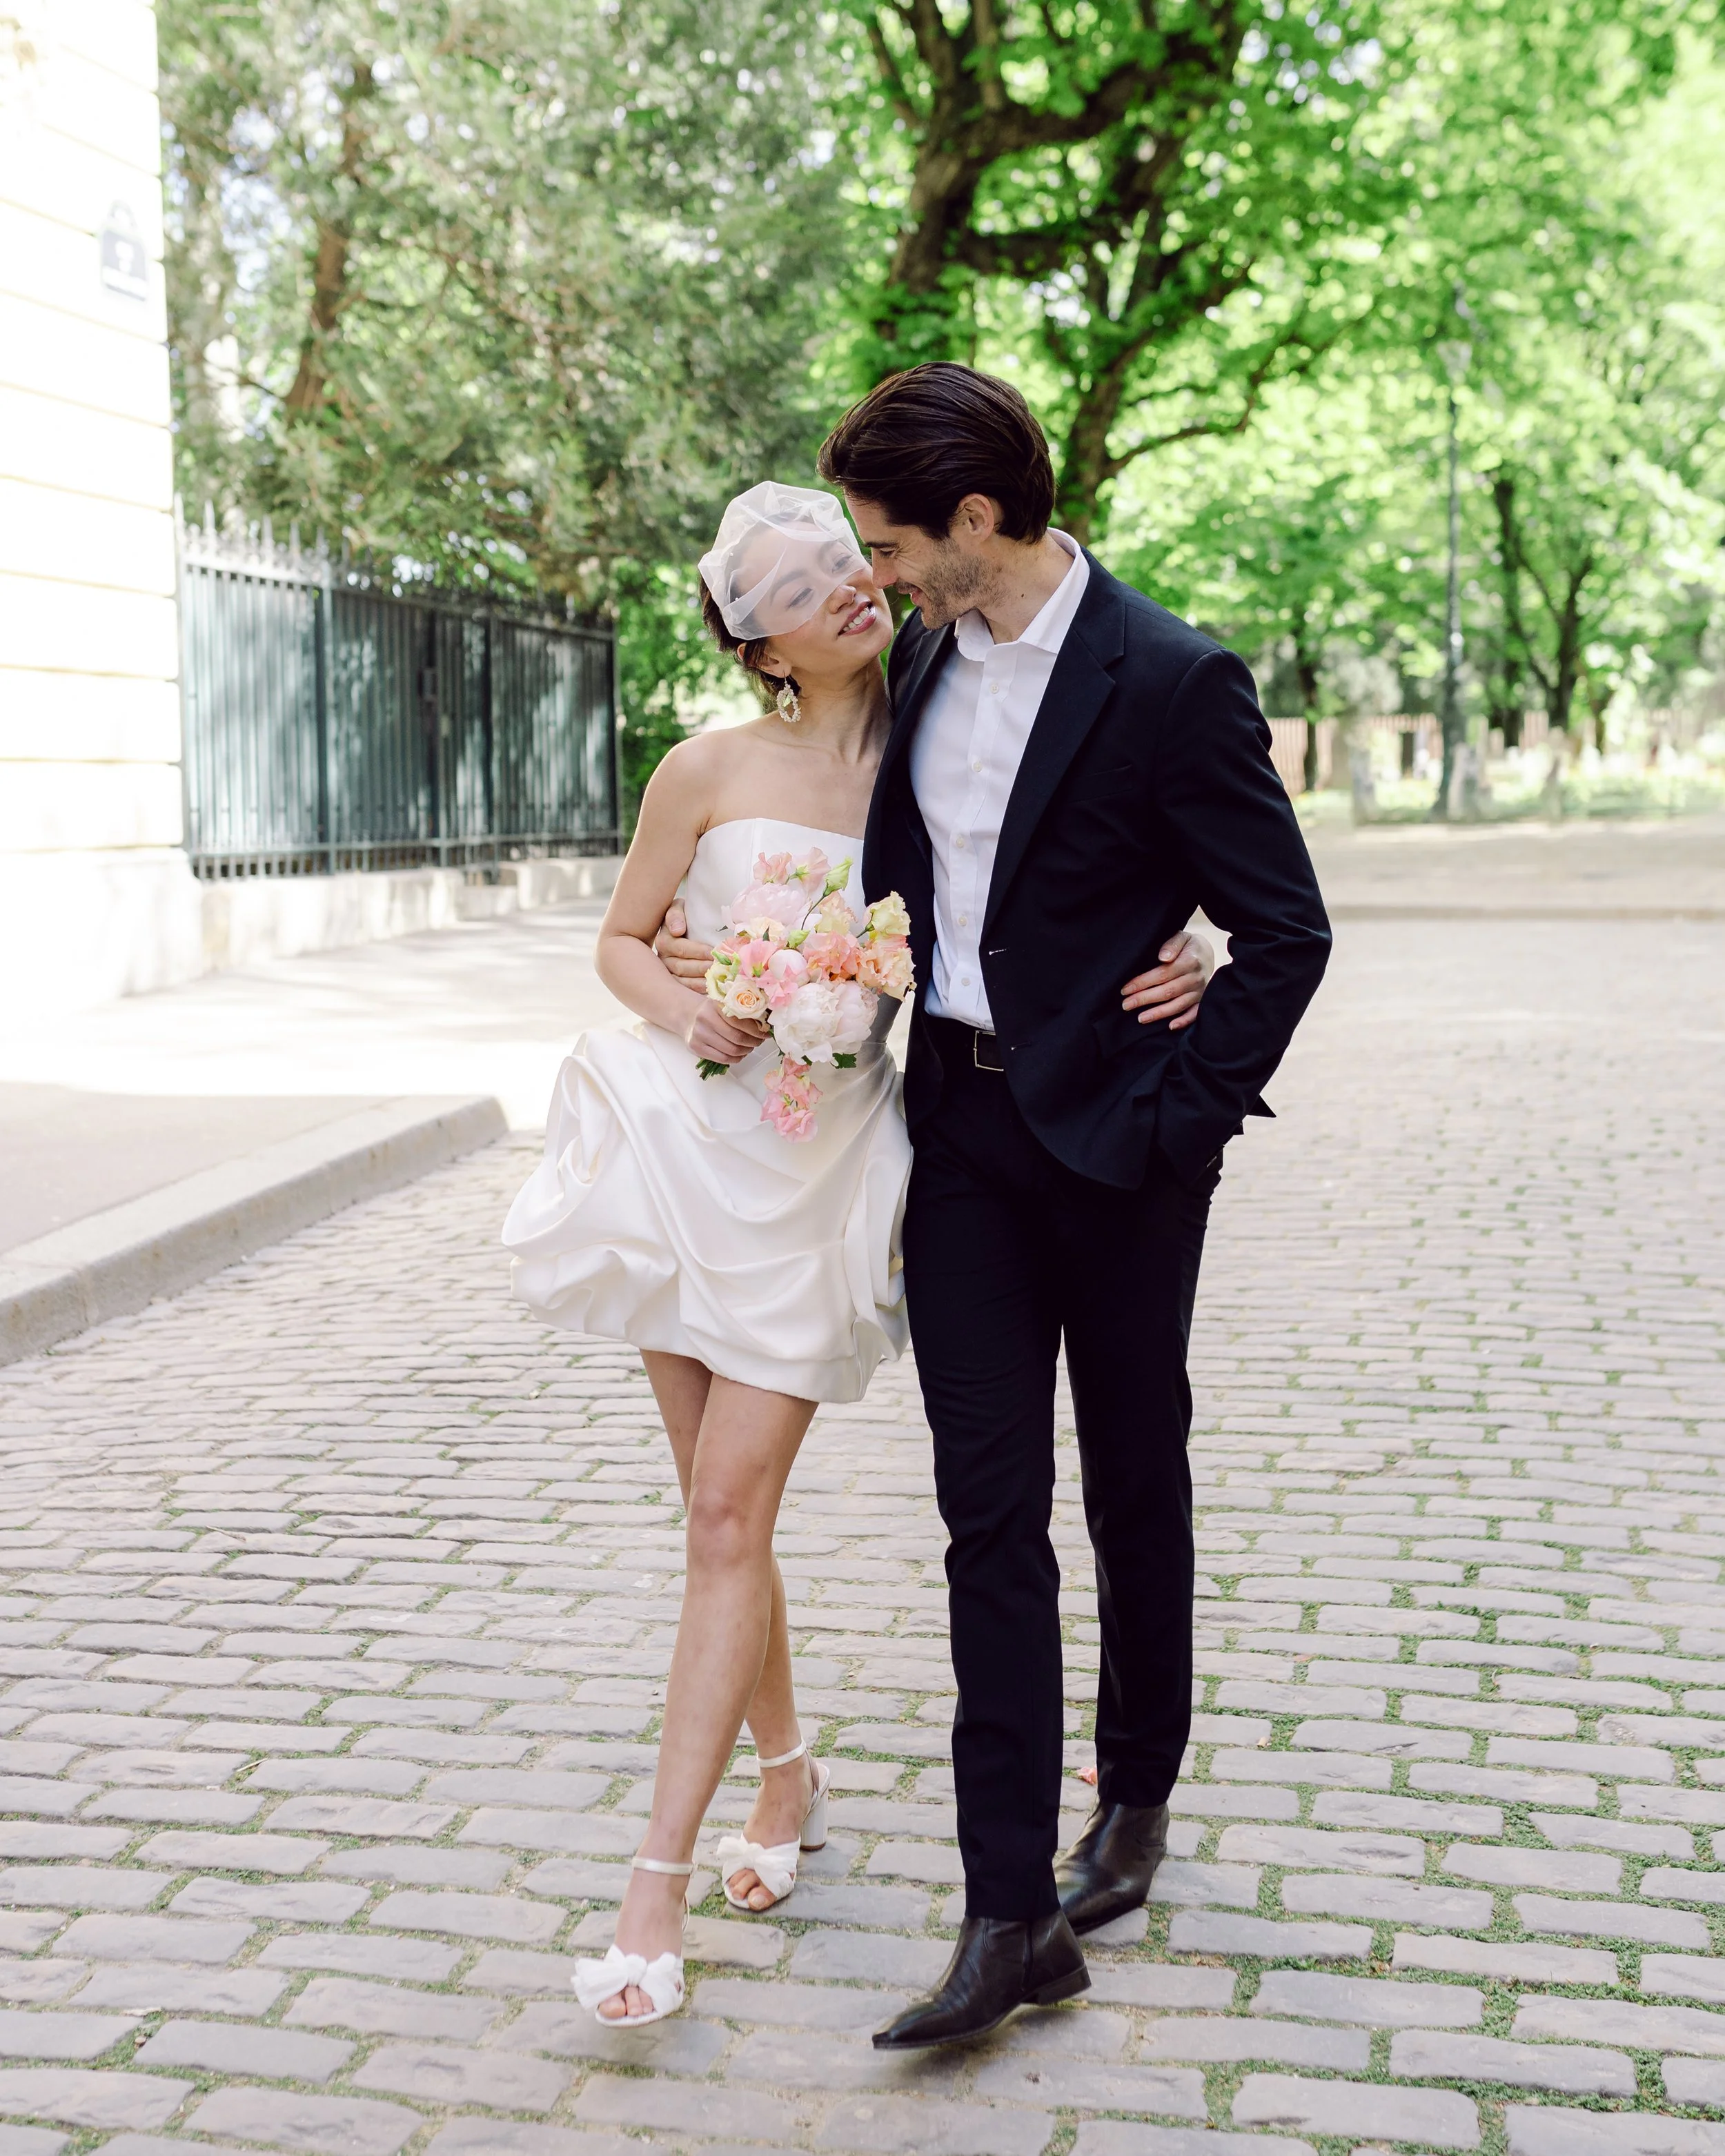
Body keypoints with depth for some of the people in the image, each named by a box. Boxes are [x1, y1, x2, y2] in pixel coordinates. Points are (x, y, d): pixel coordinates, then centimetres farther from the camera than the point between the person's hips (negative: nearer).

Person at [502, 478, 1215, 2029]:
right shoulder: (711, 770, -3)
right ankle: (787, 1774, 35)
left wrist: (1174, 959, -11)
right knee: (721, 1509, 11)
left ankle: (658, 1883, 1)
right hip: (692, 1141, 1)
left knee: (730, 1512, -6)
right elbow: (623, 939, 8)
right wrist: (688, 1014, -14)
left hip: (824, 1164, -1)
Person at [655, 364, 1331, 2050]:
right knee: (989, 1509, 1)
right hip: (959, 1125, 5)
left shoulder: (1170, 683, -16)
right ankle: (1013, 1916, 3)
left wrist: (1173, 1119, -14)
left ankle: (1134, 1800, 35)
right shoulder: (927, 654, 5)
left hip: (1111, 1144, -5)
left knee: (1132, 1488, 13)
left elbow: (1285, 932, -12)